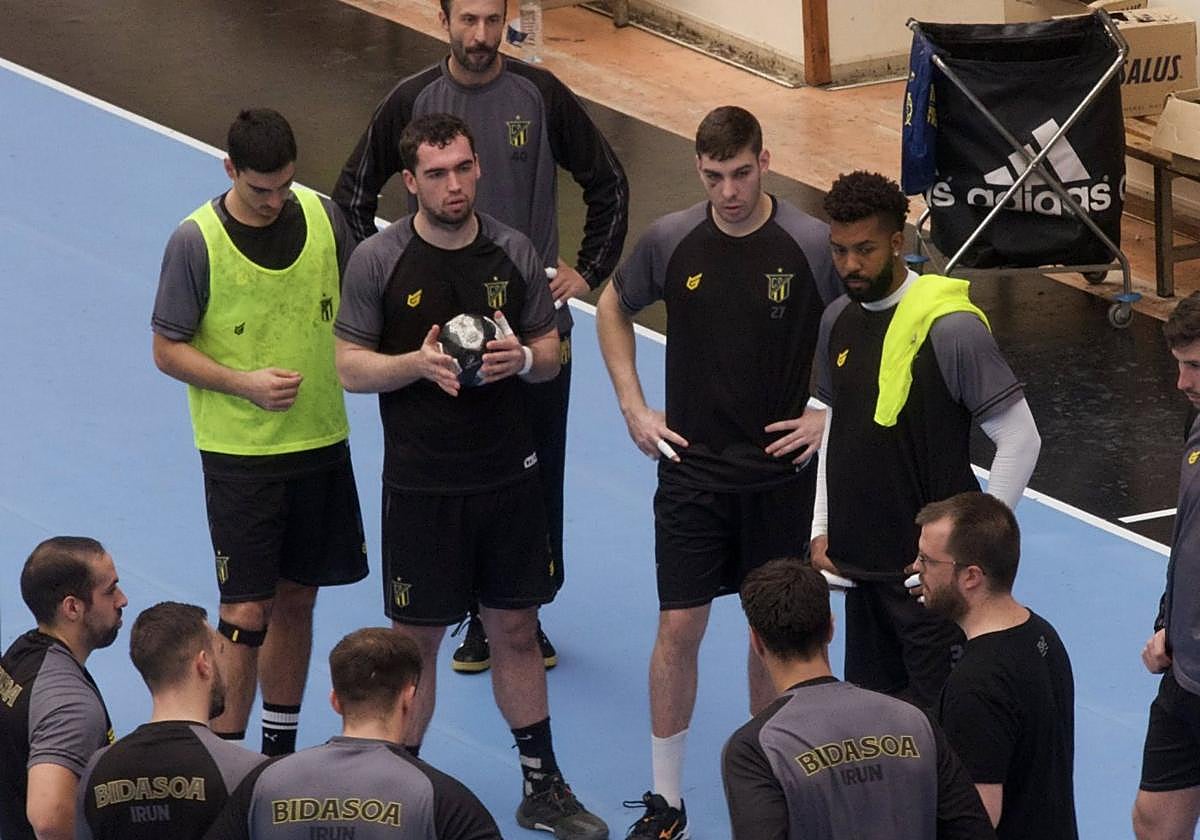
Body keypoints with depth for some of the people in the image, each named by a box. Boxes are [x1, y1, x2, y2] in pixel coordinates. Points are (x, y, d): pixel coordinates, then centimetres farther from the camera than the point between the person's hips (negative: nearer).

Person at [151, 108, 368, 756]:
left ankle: (281, 747, 28)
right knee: (245, 613, -7)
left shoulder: (323, 217, 0)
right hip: (238, 454, -5)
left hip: (322, 442, 5)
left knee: (296, 601, 14)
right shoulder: (196, 242, -12)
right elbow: (168, 350, -7)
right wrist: (245, 382, -20)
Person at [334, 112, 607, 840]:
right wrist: (420, 363, -23)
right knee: (418, 640, 4)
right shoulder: (379, 262, -7)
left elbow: (551, 354, 9)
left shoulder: (514, 254, 1)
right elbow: (351, 367, -5)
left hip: (508, 476, 3)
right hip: (422, 483, -3)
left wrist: (522, 358, -14)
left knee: (517, 630, 12)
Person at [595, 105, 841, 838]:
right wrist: (633, 406, 6)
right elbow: (614, 308, 13)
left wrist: (833, 415, -8)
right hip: (693, 467, 1)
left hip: (781, 470, -1)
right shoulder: (671, 241, -6)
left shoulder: (815, 245, -12)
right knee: (679, 628, -1)